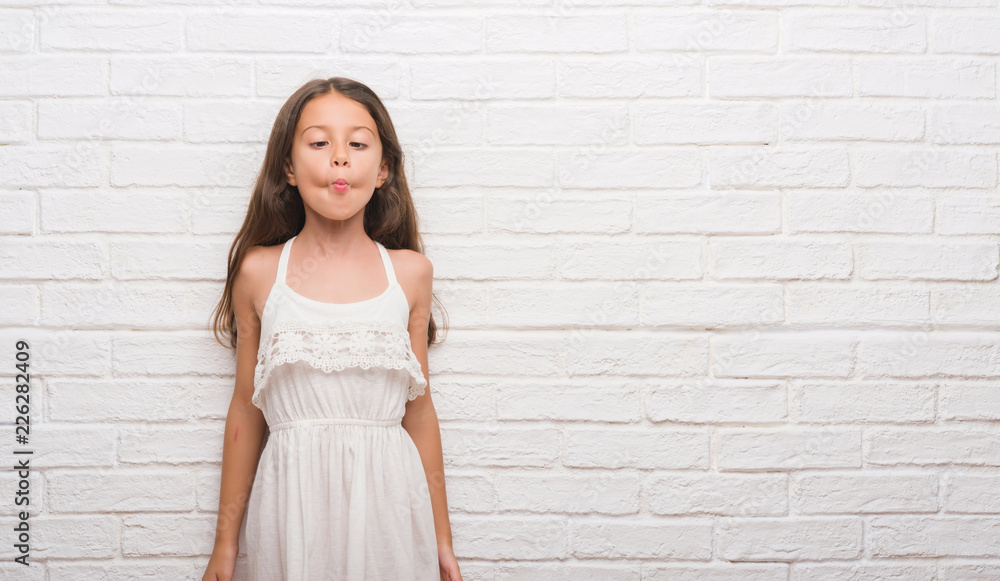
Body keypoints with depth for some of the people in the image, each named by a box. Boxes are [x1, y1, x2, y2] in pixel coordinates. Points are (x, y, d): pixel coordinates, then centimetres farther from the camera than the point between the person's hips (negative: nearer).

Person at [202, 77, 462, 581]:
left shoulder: (410, 273, 1)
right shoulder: (259, 272, -1)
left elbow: (419, 411, 7)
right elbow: (246, 412, 6)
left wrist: (442, 539, 10)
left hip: (387, 497, 1)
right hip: (293, 501, 0)